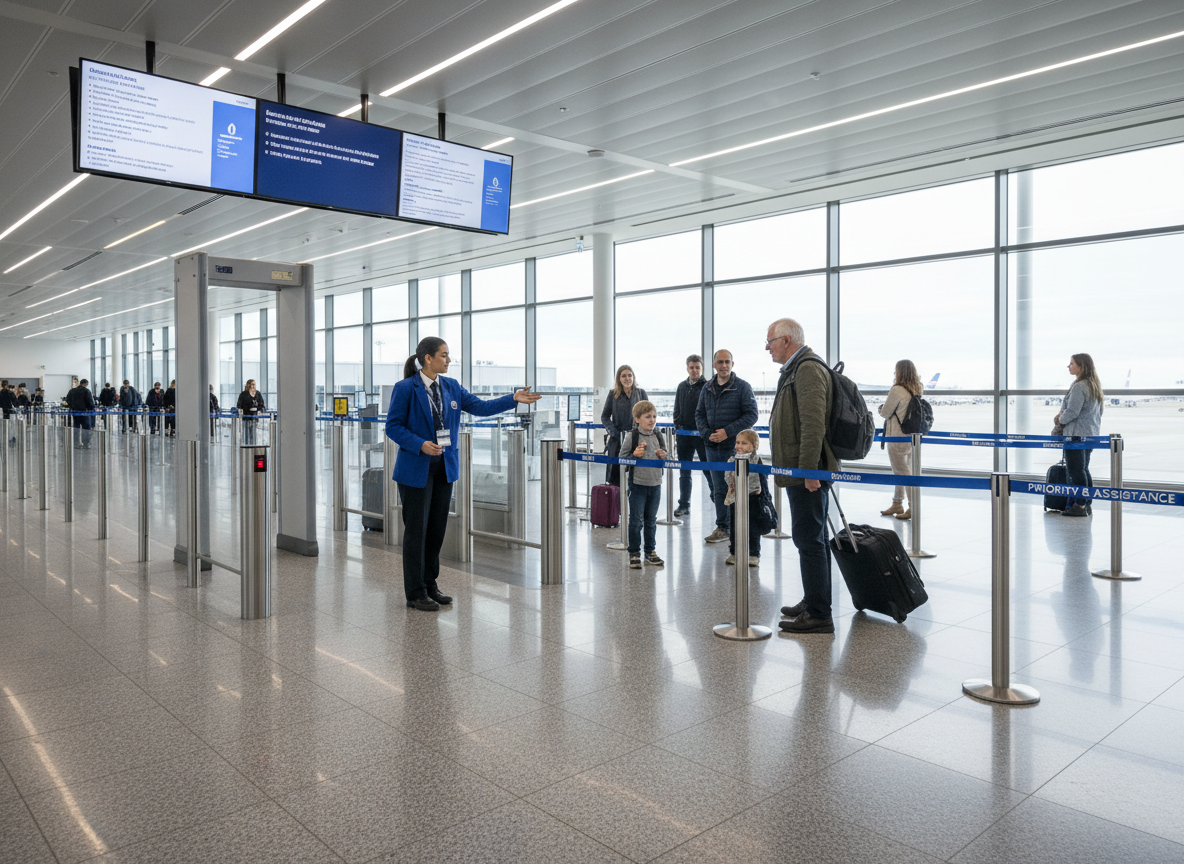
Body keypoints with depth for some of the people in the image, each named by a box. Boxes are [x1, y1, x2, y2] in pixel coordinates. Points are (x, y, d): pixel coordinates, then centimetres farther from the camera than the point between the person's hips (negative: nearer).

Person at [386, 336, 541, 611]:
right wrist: (421, 445, -22)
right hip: (416, 468, -6)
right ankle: (415, 593, 12)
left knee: (437, 528, 12)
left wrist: (514, 399, -2)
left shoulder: (451, 387, 8)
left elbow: (480, 407, 6)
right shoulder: (405, 388, -10)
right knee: (416, 529, 1)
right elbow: (393, 426, -9)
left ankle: (430, 585, 26)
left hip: (445, 466, 6)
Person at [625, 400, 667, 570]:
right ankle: (634, 553, 14)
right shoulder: (631, 437, -7)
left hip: (655, 484, 4)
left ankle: (651, 551, 25)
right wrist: (634, 455, -20)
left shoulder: (658, 437, 8)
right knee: (636, 521, 3)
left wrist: (663, 456, -4)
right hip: (638, 484, -4)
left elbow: (665, 461, 17)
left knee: (651, 520, 14)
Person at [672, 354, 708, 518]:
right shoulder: (682, 386, 12)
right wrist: (676, 429, 11)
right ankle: (684, 505, 15)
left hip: (702, 435, -5)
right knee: (684, 472, 9)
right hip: (684, 434, 5)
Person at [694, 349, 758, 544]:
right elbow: (699, 414, 14)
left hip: (735, 446, -4)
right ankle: (722, 527, 18)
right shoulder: (707, 388, 10)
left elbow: (751, 415, -8)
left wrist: (728, 431, -16)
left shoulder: (743, 387, -4)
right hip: (712, 446, 4)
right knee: (718, 489, 9)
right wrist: (707, 433, -5)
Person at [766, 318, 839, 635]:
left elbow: (813, 424, -23)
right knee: (813, 538, 17)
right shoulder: (796, 368, 19)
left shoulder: (808, 368, -15)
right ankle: (815, 602, 28)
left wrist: (809, 470, -25)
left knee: (809, 540, -7)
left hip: (806, 473, -11)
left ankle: (818, 615, -1)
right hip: (803, 471, 11)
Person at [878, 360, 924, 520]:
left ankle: (913, 508, -2)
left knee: (903, 473, -2)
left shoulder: (897, 390, -16)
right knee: (903, 472, 15)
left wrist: (881, 408, 10)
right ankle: (897, 505, 26)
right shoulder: (917, 391, 7)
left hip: (898, 438, -8)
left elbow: (885, 412, -9)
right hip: (911, 436, 8)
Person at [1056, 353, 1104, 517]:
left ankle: (1080, 505, -2)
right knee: (1084, 469, 14)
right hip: (1091, 433, 10)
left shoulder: (1079, 387, -18)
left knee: (1076, 470, -5)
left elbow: (1072, 412, -20)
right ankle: (1087, 504, 18)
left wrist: (1060, 420, -1)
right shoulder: (1095, 385, 14)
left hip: (1076, 433, -10)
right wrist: (1063, 413, 8)